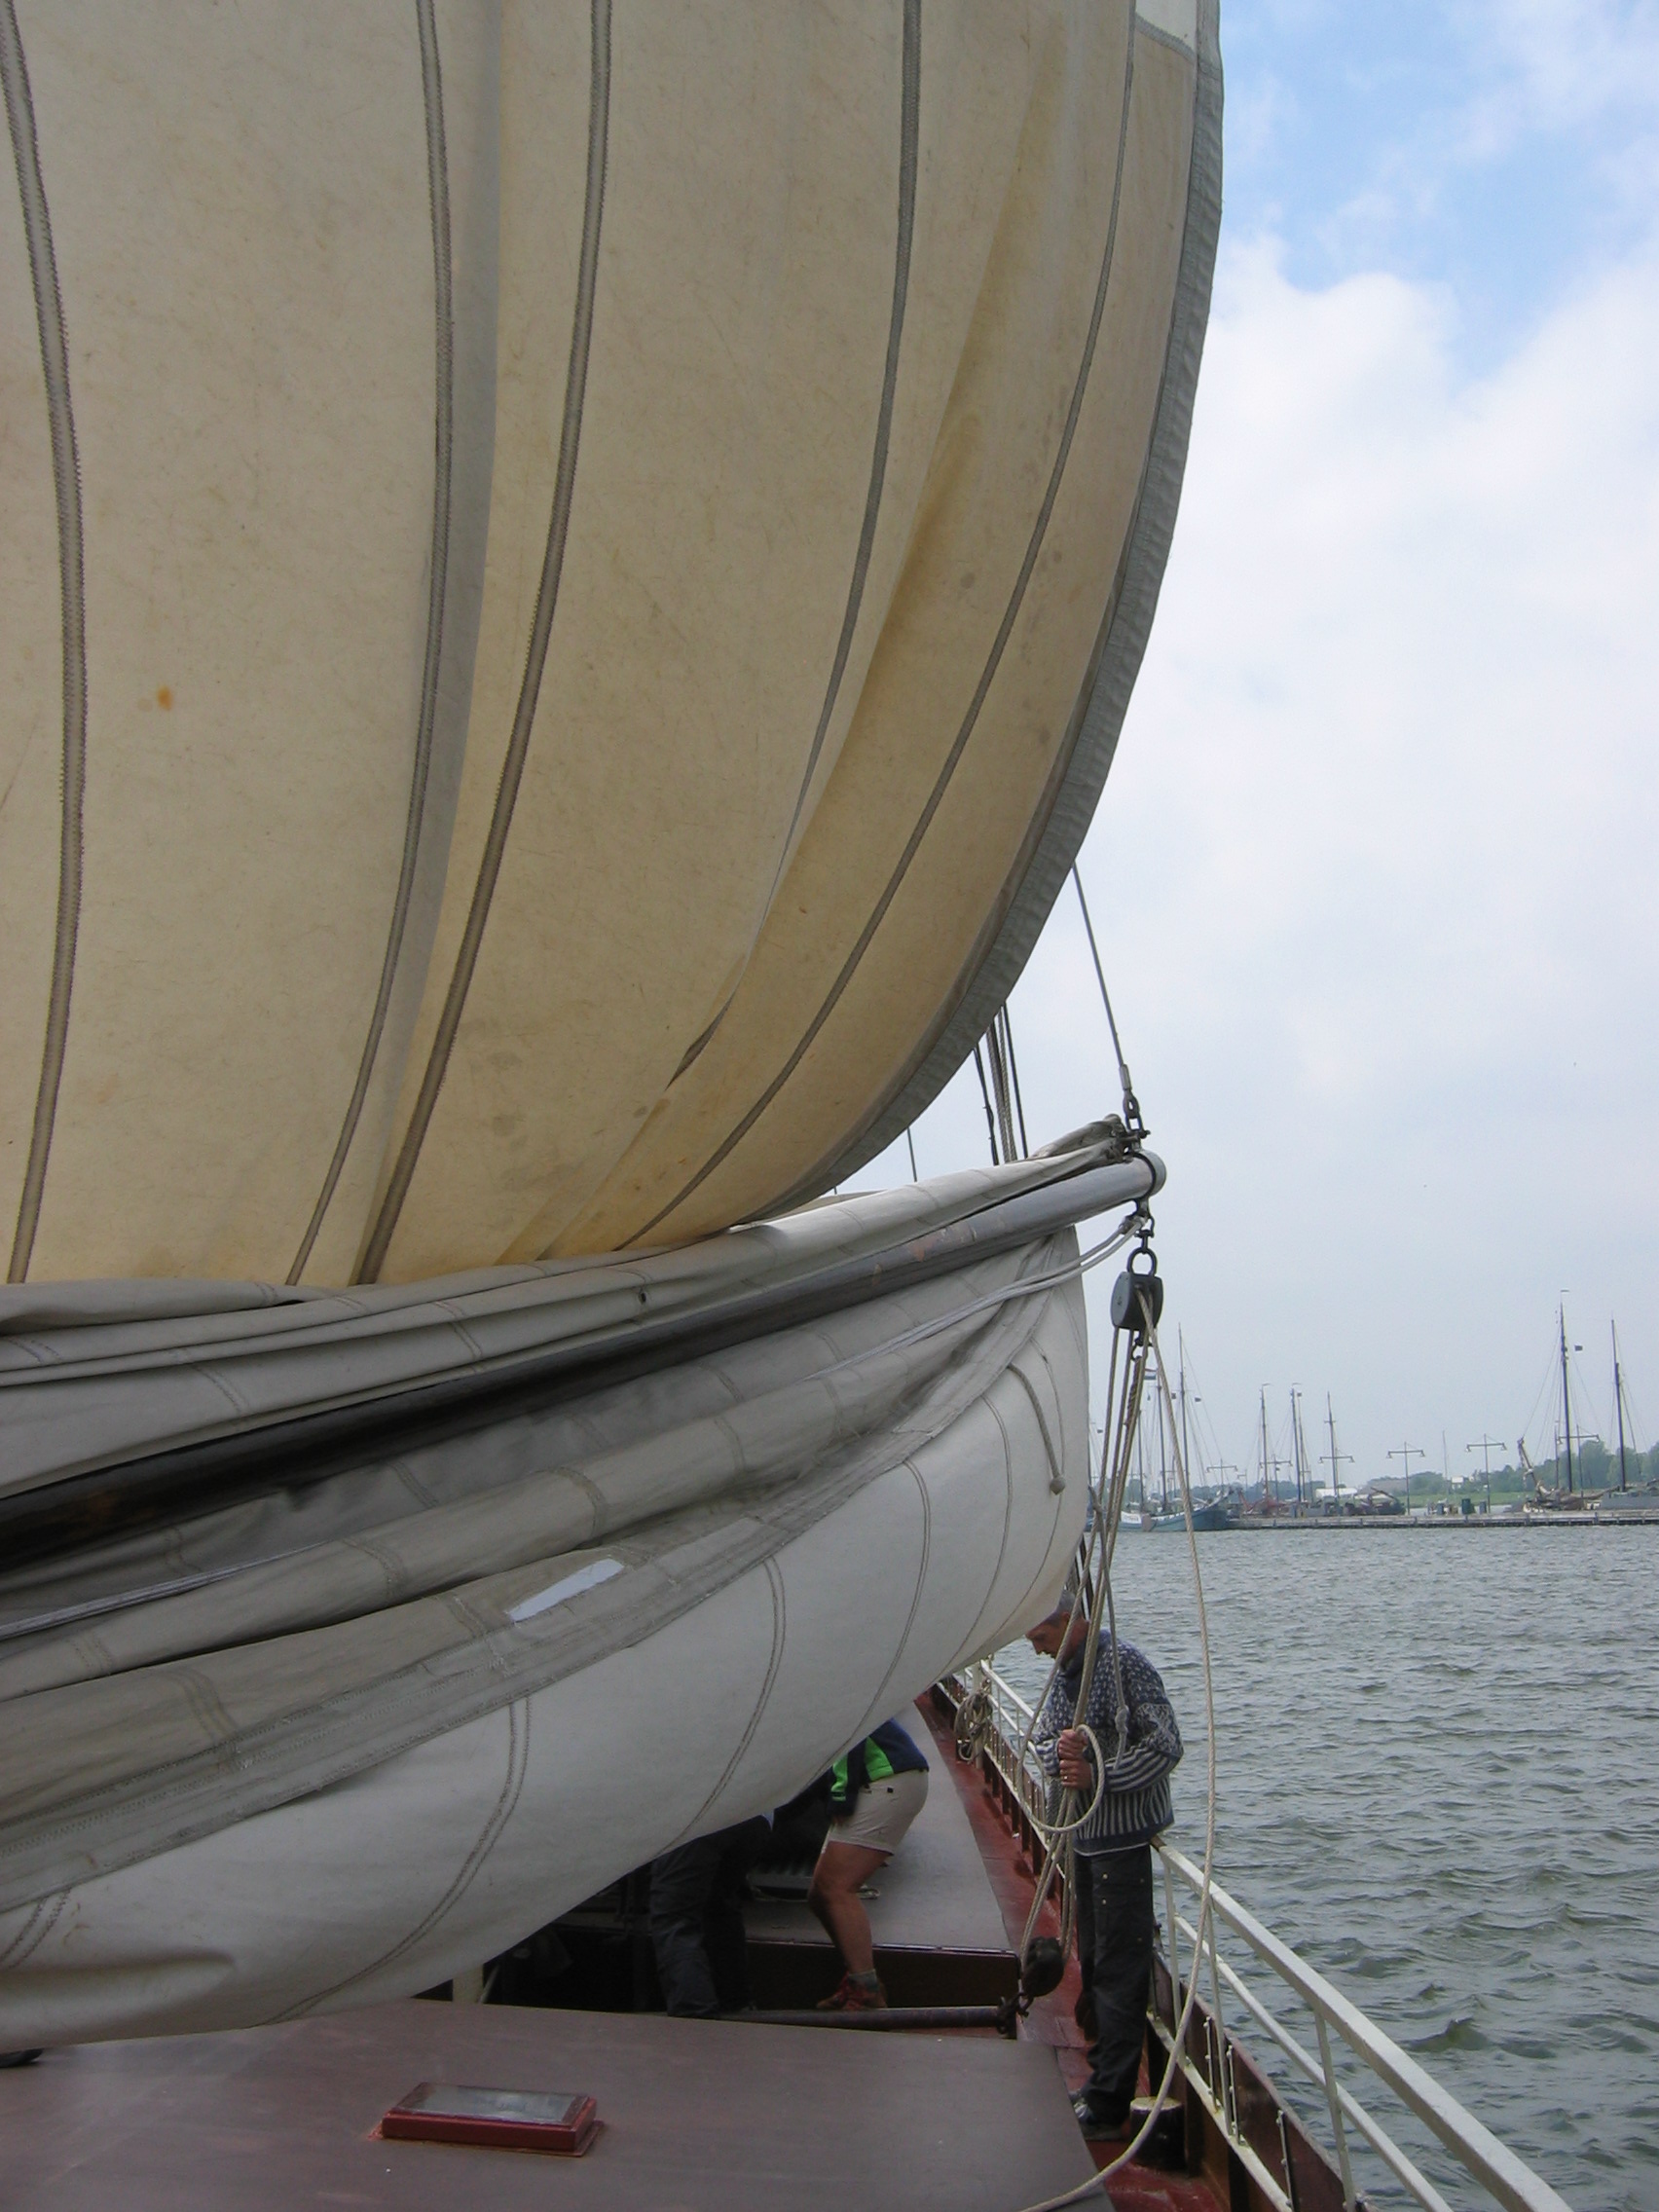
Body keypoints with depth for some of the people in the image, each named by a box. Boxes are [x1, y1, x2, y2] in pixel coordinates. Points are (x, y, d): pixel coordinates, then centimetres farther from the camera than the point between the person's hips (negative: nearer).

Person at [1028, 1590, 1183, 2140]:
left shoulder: (1125, 1664, -18)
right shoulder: (1063, 1672, 10)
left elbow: (1165, 1747, -21)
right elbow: (1041, 1736, 9)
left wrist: (1098, 1776, -25)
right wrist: (1059, 1752, -14)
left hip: (1125, 1839, -9)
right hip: (1085, 1836, 9)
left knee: (1118, 1971, -3)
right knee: (1094, 1963, 18)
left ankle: (1108, 2108, 2)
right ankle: (1101, 2078, 30)